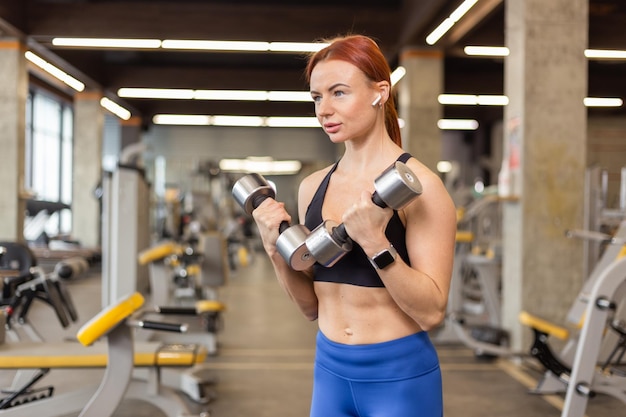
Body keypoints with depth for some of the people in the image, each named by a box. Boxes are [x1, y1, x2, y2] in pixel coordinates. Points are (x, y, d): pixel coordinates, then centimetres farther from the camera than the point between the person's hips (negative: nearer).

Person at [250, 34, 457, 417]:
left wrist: (374, 241, -27)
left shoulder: (418, 184, -13)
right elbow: (312, 306, 7)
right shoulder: (312, 187, 2)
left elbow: (432, 311, -17)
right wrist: (277, 250, -8)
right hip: (330, 370, 5)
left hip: (400, 376, -5)